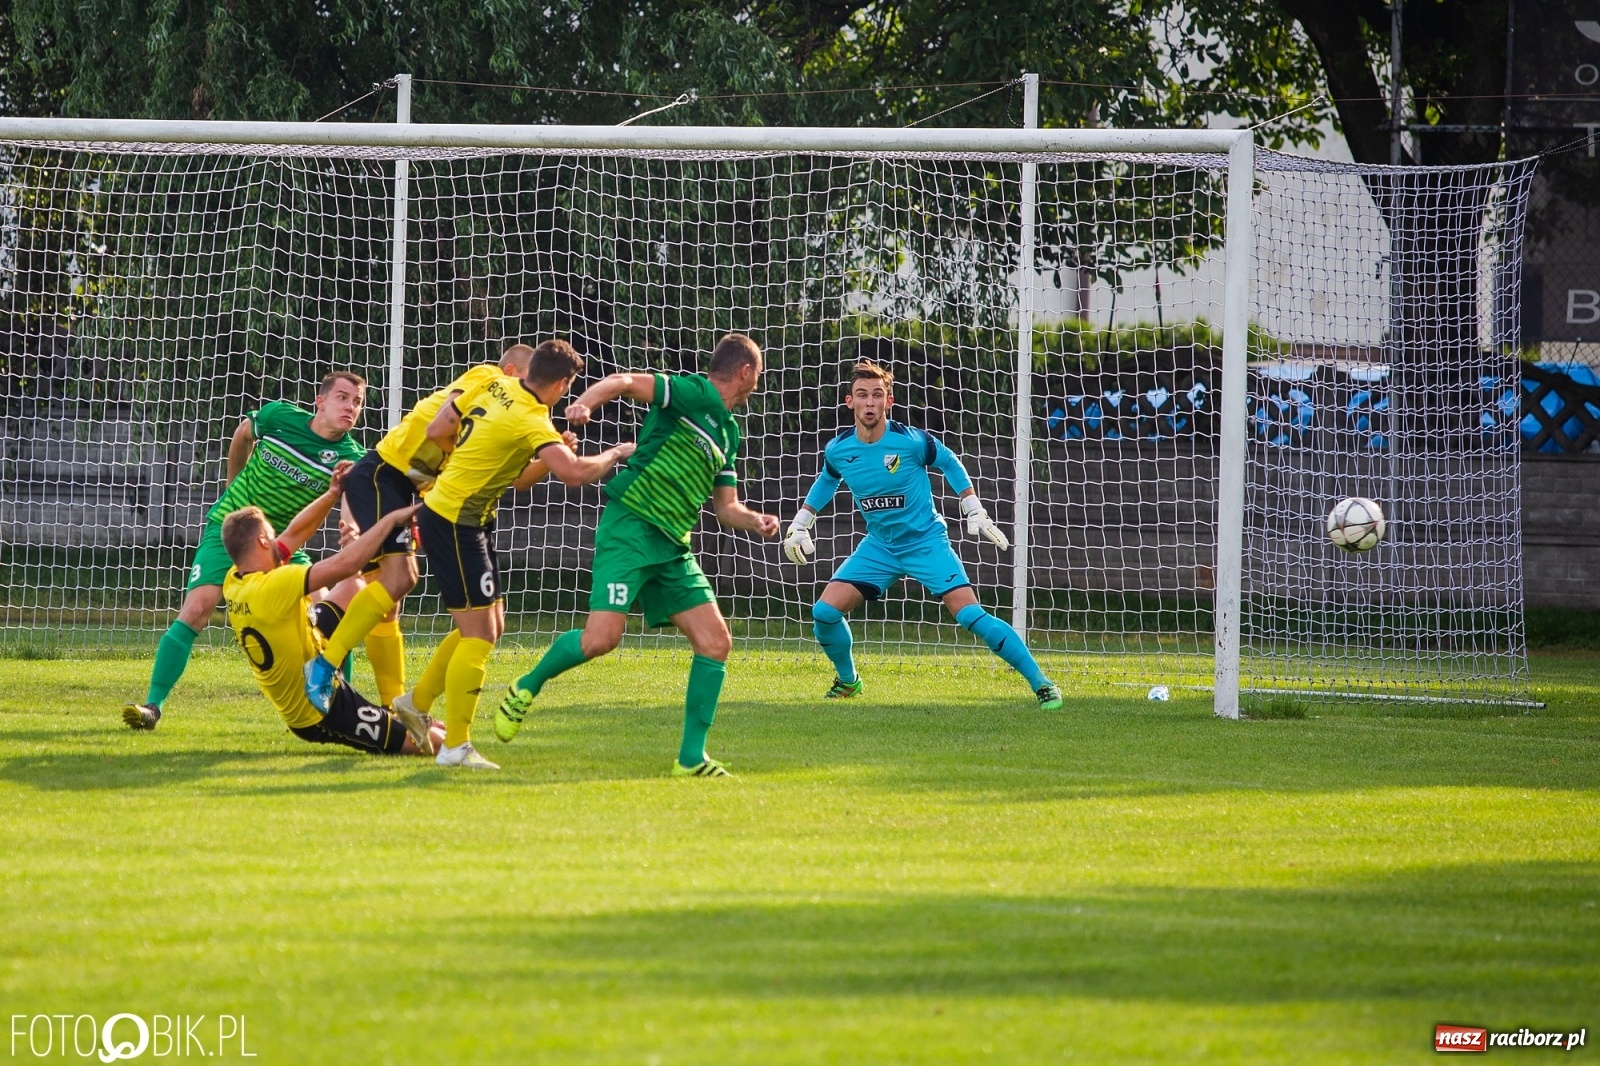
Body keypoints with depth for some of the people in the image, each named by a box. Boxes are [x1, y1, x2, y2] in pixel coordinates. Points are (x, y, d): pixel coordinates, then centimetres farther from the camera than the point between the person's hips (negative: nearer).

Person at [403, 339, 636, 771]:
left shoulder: (493, 386, 3)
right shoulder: (532, 422, -21)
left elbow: (436, 432, 9)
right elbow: (574, 472, -31)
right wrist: (616, 454, -13)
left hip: (440, 506, 9)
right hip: (456, 524, -9)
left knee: (490, 624, 18)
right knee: (480, 632, -6)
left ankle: (418, 701, 30)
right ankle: (456, 744, -4)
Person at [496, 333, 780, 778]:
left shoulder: (728, 432, 21)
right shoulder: (694, 394, -4)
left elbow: (726, 507, 26)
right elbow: (626, 381, -16)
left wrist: (755, 521, 5)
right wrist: (586, 402, -35)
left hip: (673, 548, 8)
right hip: (630, 528, -8)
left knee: (716, 643, -2)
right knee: (602, 636, -20)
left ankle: (691, 757, 4)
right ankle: (526, 687, 7)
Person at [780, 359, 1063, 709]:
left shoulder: (910, 441, -19)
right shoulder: (838, 450, -8)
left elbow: (949, 464, -1)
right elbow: (827, 481, 16)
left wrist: (975, 512, -4)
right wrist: (800, 523, 15)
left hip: (926, 542, -4)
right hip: (878, 546, 4)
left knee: (971, 616, -18)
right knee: (824, 612, -7)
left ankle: (1041, 684, -13)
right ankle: (847, 680, 22)